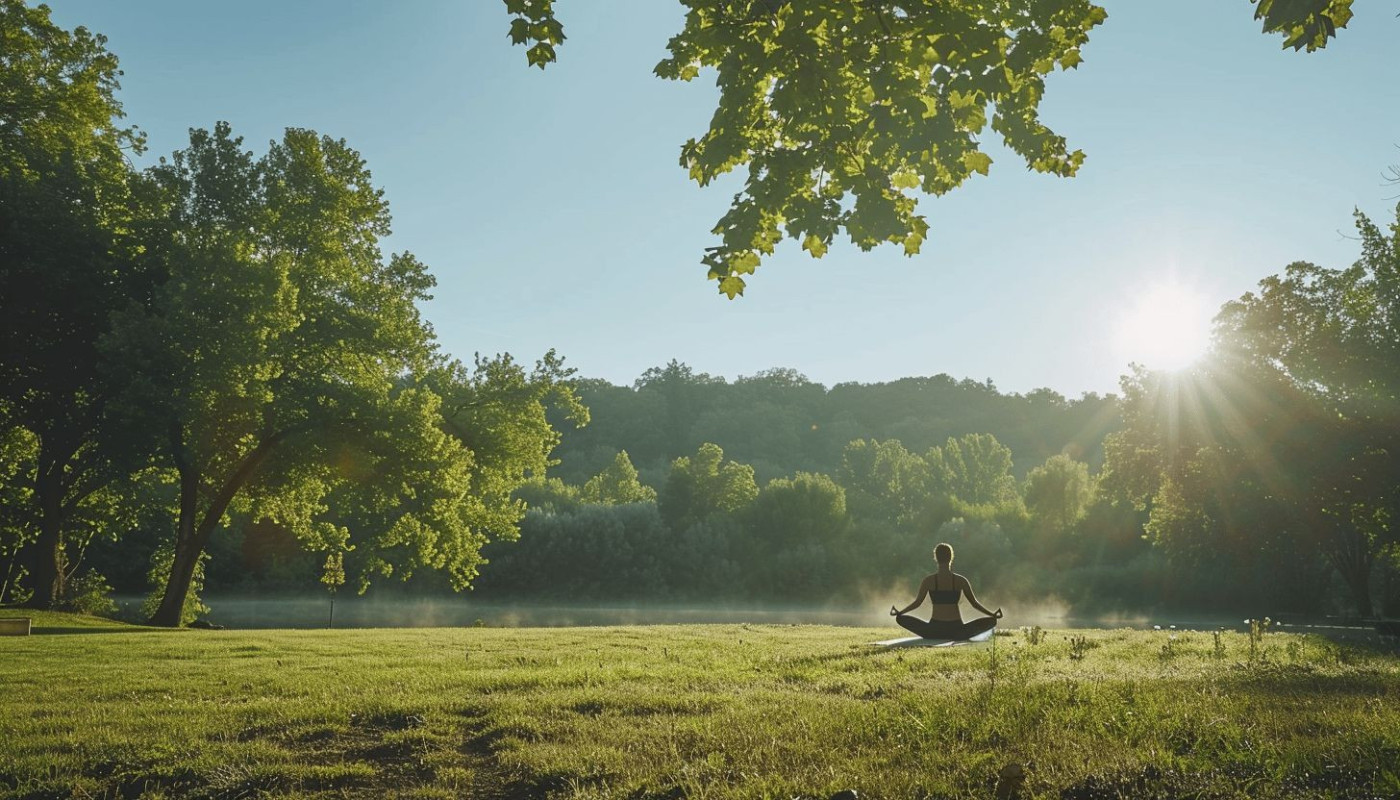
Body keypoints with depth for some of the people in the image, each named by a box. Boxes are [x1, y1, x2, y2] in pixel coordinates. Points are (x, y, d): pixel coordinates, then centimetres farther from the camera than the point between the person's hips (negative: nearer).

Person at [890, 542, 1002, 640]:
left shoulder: (929, 581, -1)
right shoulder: (961, 581, 0)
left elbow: (917, 603, 2)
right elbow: (975, 604, 7)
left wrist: (899, 612, 14)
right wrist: (993, 615, 19)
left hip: (935, 631, 0)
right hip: (957, 632, 0)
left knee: (901, 618, 12)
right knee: (991, 621, 15)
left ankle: (932, 638, 3)